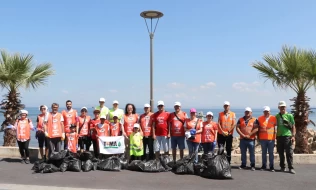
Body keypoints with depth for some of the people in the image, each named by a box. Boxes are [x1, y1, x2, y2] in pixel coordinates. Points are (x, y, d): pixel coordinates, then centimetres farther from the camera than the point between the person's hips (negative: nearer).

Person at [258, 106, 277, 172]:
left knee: (271, 153, 3)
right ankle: (264, 166, 18)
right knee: (264, 153, 9)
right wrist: (258, 137, 7)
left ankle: (272, 167, 10)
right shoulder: (260, 118, 3)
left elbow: (275, 126, 8)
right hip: (262, 138, 1)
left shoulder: (273, 118, 1)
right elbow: (258, 128, 8)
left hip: (271, 138, -1)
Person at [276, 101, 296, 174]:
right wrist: (276, 136, 13)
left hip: (287, 136, -3)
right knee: (281, 153, 9)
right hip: (279, 136, 4)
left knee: (289, 153, -5)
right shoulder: (277, 116, 10)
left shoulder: (289, 115, 1)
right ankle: (282, 167, 18)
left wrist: (293, 136, -8)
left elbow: (293, 126, 1)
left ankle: (291, 168, -1)